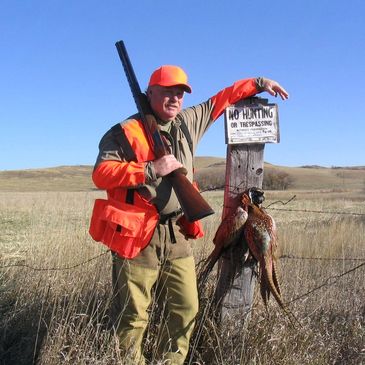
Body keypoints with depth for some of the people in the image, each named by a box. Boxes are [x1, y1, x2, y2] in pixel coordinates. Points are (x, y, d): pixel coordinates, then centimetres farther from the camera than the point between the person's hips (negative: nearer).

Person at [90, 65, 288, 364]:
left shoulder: (188, 122, 12)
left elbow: (220, 101, 24)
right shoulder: (126, 132, -6)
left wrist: (258, 83, 24)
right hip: (138, 238, -6)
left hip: (178, 237, 6)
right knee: (133, 317, 2)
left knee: (187, 309, 12)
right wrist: (151, 169, -20)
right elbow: (101, 174, -15)